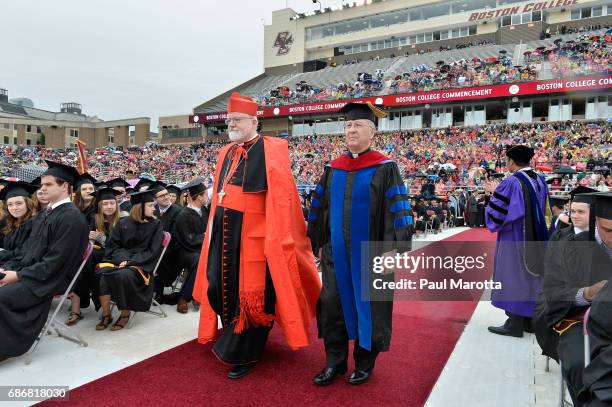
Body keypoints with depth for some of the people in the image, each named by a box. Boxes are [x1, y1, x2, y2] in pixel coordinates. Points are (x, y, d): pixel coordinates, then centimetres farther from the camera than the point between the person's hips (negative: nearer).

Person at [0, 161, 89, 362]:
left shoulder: (71, 217, -19)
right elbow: (36, 248, 15)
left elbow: (55, 260, -20)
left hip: (51, 279, -9)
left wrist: (19, 275, -15)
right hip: (36, 270, 9)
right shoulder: (50, 211, 10)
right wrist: (16, 270, 1)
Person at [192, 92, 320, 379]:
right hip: (223, 233, 7)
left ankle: (245, 354, 20)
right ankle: (232, 338, 39)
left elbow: (281, 197, -14)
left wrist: (276, 237, -18)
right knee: (222, 286, 15)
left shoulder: (271, 151, -9)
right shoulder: (226, 152, 14)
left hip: (253, 234, -7)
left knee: (251, 293, 3)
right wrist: (215, 228, 17)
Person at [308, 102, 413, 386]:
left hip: (370, 254, -4)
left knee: (368, 307, 8)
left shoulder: (385, 169, -5)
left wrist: (391, 250, -16)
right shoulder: (332, 169, 8)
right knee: (333, 305, 8)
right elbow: (319, 208, 12)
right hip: (336, 253, 4)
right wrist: (319, 243, 9)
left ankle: (364, 363, 27)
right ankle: (335, 362, 25)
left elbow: (398, 211, -10)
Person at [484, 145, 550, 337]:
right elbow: (543, 211, 17)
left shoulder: (511, 183, -18)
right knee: (530, 277, 14)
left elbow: (497, 212, -16)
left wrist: (494, 193, 1)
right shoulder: (540, 181, 8)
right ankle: (529, 320, 23)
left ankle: (515, 324, 5)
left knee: (514, 278, -1)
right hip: (535, 240, 8)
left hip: (514, 240, -8)